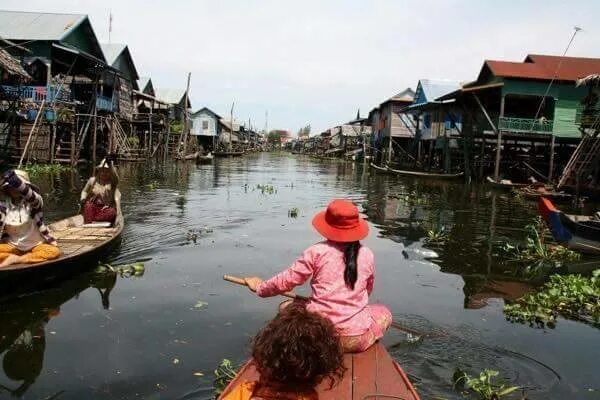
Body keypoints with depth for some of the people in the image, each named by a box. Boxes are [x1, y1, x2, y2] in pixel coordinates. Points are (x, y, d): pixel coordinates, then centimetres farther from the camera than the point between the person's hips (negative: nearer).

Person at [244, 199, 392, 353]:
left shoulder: (317, 251, -6)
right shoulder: (367, 255, 1)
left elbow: (286, 280, 0)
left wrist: (260, 287, 19)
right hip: (357, 340, 1)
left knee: (286, 307, 26)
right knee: (384, 312, 29)